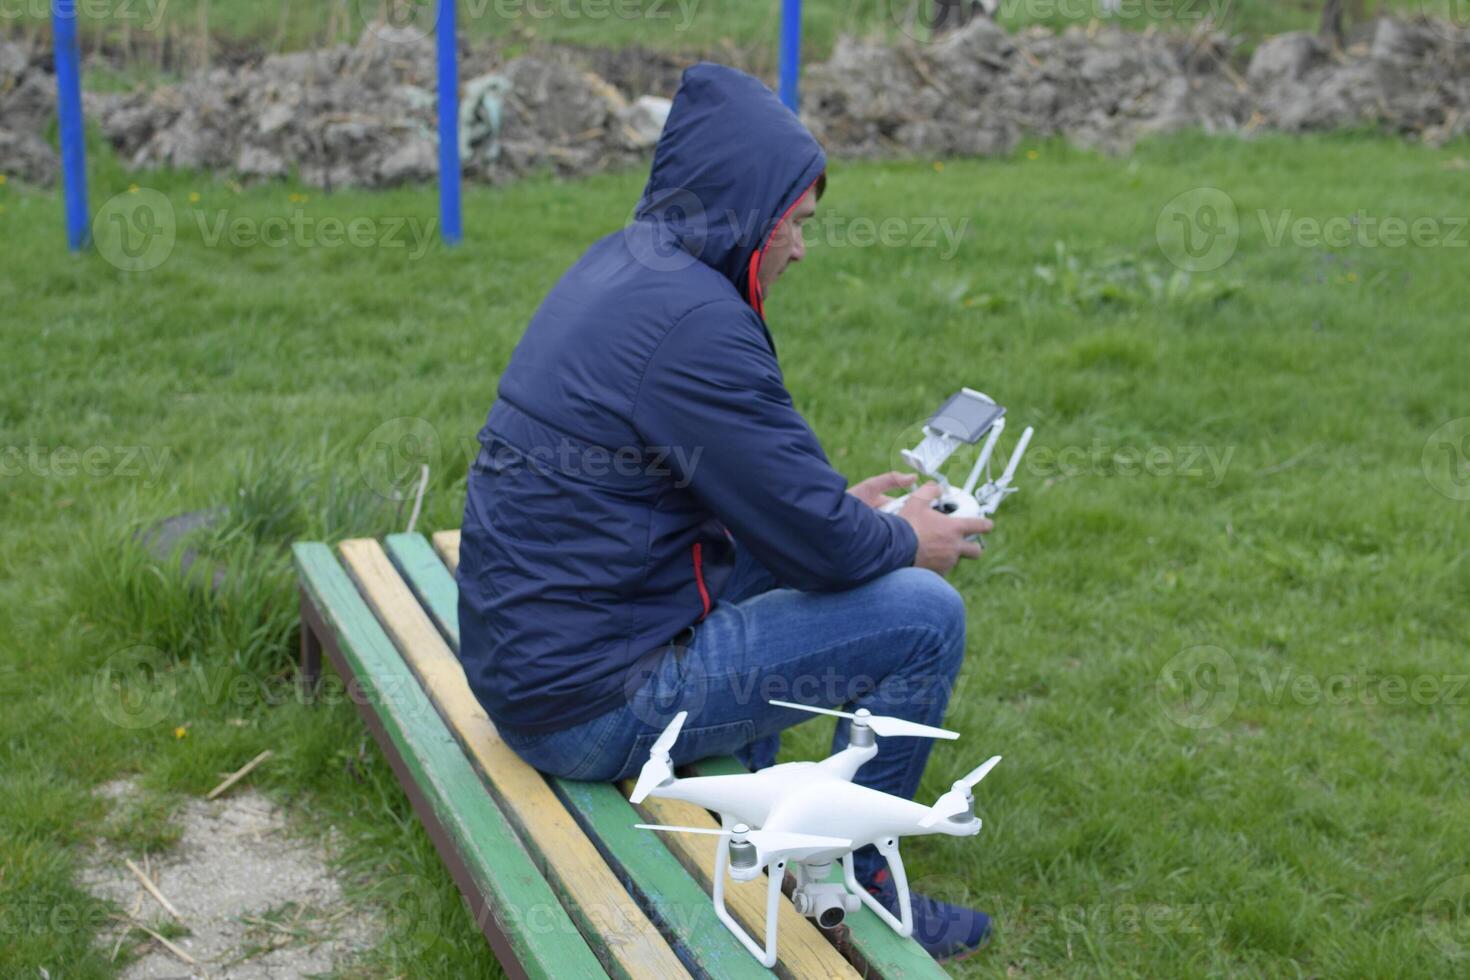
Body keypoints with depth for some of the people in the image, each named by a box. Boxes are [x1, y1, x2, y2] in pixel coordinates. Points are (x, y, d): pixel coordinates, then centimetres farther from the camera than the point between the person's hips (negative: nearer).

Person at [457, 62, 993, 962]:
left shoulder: (622, 265, 8)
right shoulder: (692, 317, -22)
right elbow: (821, 545, -18)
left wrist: (840, 504, 14)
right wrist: (907, 540, 2)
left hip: (520, 653, 10)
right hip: (590, 702, -10)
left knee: (765, 552, 27)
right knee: (925, 618, -7)